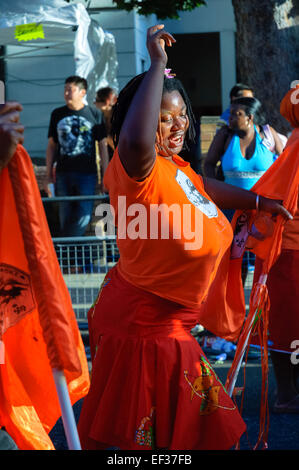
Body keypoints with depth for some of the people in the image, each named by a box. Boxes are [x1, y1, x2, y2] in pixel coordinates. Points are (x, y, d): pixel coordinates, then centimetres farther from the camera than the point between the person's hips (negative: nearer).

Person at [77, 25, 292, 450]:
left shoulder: (175, 166, 9)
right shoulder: (142, 170, -25)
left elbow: (201, 187, 33)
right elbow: (135, 141, -51)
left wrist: (259, 202, 41)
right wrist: (158, 65, -44)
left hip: (162, 322, 10)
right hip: (143, 324, -10)